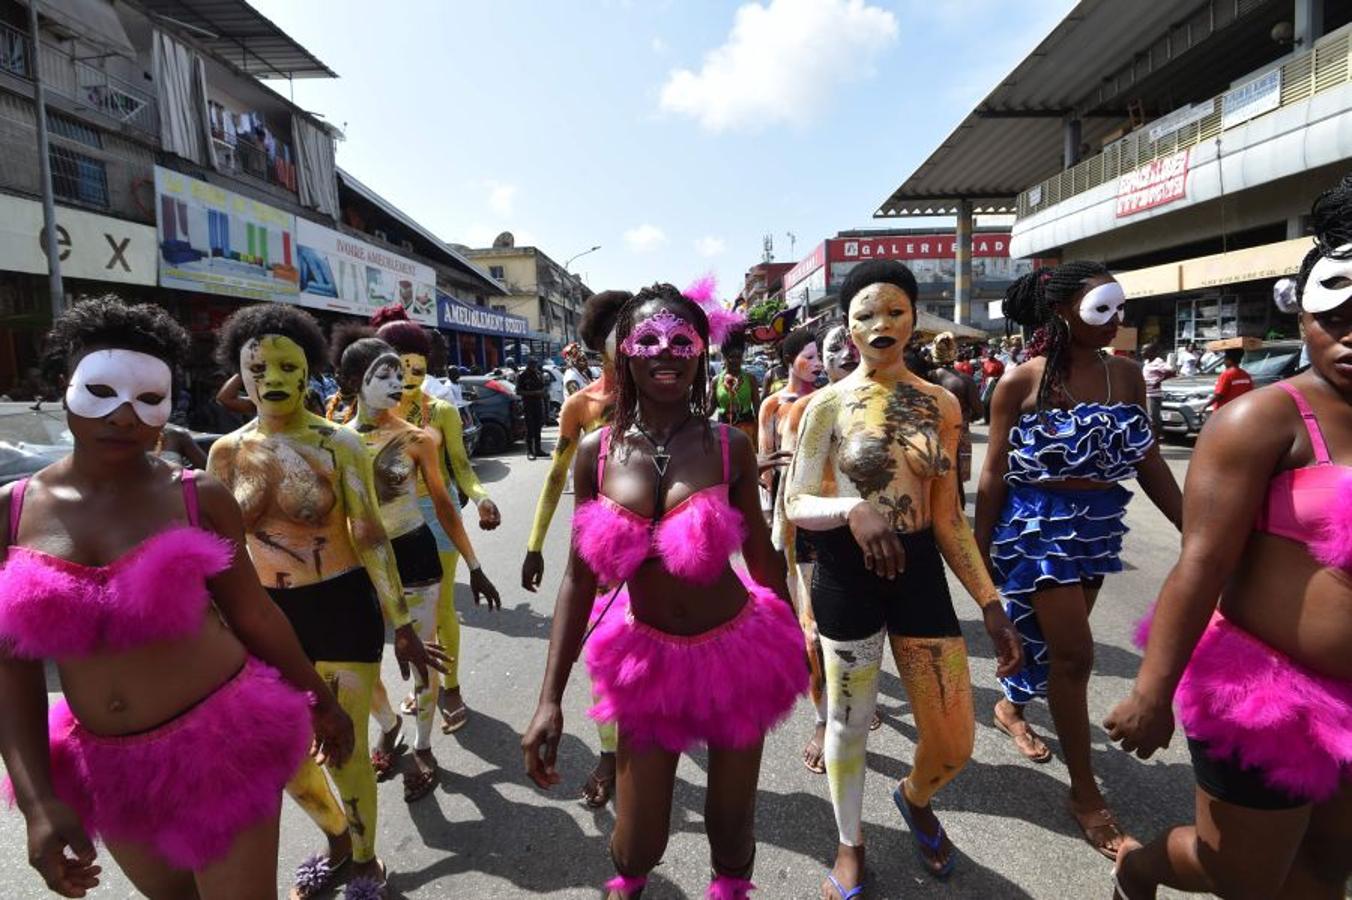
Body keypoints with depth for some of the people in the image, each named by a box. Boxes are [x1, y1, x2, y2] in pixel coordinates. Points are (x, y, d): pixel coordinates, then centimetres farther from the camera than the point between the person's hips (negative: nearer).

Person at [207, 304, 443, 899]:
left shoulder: (339, 444, -11)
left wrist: (401, 625, -13)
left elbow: (370, 537, -12)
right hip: (271, 612, 4)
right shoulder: (227, 452, 0)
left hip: (344, 607, -4)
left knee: (345, 748, 5)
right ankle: (337, 839, 45)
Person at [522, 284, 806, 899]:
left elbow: (761, 555, -1)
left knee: (731, 829, 17)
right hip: (649, 657, 1)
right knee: (637, 843, 13)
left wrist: (797, 642, 9)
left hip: (737, 649, -1)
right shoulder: (596, 452, -8)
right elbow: (580, 578, -3)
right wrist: (550, 698, -4)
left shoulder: (730, 447, -12)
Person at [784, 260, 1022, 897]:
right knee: (848, 723, 12)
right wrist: (853, 510, -26)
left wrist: (990, 601, 3)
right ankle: (851, 842, 41)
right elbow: (796, 504, -5)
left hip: (919, 568, 3)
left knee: (954, 742, 9)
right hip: (846, 571, -3)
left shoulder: (940, 404, 3)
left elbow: (946, 514, 6)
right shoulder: (828, 404, -6)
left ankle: (915, 799, 46)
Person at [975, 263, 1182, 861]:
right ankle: (1086, 794, 14)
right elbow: (994, 474, -9)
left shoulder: (1126, 375, 2)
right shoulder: (1020, 382, -13)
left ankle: (1011, 707, 47)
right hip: (1037, 524, -6)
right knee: (1073, 653, -4)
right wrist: (980, 552, -7)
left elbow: (1148, 463, 6)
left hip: (1099, 525, 6)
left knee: (1055, 638, 18)